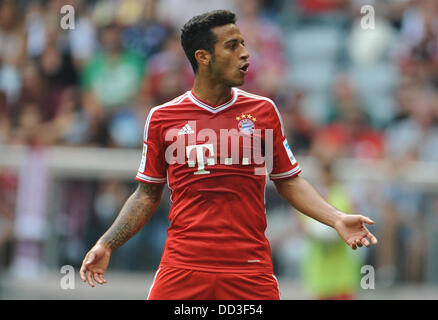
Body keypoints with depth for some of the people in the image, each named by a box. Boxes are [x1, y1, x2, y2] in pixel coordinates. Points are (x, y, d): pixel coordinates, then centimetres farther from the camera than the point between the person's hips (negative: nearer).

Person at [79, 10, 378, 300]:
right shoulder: (162, 117, 5)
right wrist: (106, 245, 4)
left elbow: (289, 180, 13)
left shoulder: (263, 110, 8)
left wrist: (337, 219, 0)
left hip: (250, 268, 1)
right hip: (181, 266, -1)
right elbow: (148, 194, 12)